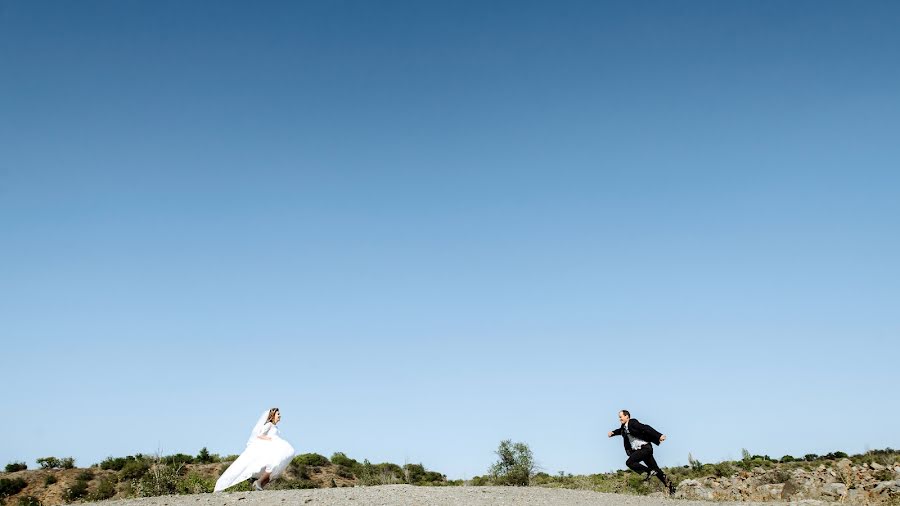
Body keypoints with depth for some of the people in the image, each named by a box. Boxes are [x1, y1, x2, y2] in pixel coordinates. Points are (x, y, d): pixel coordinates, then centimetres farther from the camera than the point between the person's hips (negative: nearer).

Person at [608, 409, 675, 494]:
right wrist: (613, 433, 14)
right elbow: (620, 431, 34)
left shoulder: (633, 423, -15)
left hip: (645, 448, -9)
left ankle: (650, 472, -12)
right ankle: (669, 485, 12)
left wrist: (659, 436, -29)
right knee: (655, 469, 9)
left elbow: (646, 428, -22)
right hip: (639, 450, 9)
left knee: (629, 462, -19)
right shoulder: (624, 427, 12)